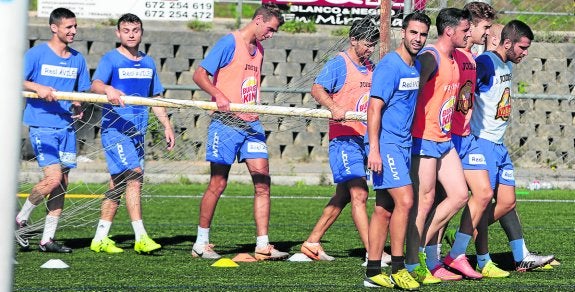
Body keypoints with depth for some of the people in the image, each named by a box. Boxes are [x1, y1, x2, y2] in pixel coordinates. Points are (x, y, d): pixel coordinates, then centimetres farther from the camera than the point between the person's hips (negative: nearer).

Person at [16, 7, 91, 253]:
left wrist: (78, 107, 1)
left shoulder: (77, 59, 12)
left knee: (61, 185, 3)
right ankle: (20, 219, 3)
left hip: (66, 127, 6)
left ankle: (47, 239, 9)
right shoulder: (37, 54, -4)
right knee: (53, 178, -17)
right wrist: (38, 88, -26)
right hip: (42, 125, -6)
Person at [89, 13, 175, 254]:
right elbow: (95, 85, -21)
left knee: (118, 184, 9)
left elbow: (155, 98, 24)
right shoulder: (111, 59, -4)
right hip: (115, 128, -7)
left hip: (138, 130, 7)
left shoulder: (148, 63, 15)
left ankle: (100, 239, 15)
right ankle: (140, 237, -21)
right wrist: (108, 90, -43)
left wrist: (167, 125, 16)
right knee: (134, 176, -18)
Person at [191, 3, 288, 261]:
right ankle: (201, 243, 10)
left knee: (262, 181, -2)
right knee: (218, 183, -2)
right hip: (226, 123, -7)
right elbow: (200, 75, -13)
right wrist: (218, 95, -28)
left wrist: (254, 115, 15)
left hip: (251, 124, 7)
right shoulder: (229, 43, -8)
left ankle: (262, 245, -1)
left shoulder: (258, 49, 16)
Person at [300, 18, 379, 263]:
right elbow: (317, 89, -20)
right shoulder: (339, 64, -7)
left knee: (343, 196, 12)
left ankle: (312, 243, 22)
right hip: (344, 138, -8)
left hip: (365, 139, 8)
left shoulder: (371, 68, 16)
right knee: (359, 193, -14)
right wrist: (334, 108, -36)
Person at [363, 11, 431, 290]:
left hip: (404, 144, 8)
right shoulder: (389, 66, -12)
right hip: (386, 143, -8)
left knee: (384, 209, 9)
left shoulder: (418, 67, 13)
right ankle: (397, 268, -11)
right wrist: (374, 149, -22)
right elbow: (374, 108, -16)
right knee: (404, 201, -16)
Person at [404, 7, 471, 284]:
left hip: (445, 139, 9)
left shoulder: (454, 59, 15)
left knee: (459, 195, 6)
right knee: (425, 200, -6)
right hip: (425, 137, -9)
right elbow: (413, 94, -20)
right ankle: (412, 264, 0)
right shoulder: (430, 57, -14)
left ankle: (420, 247, 13)